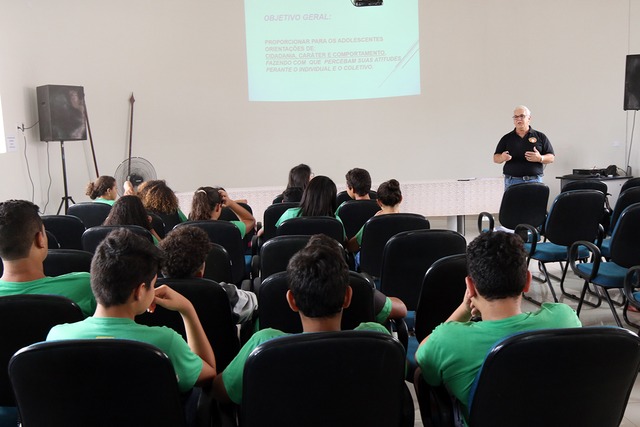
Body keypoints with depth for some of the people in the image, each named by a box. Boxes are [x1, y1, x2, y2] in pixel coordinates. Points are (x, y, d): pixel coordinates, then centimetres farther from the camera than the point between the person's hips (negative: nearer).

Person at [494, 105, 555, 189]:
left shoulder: (540, 137, 10)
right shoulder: (507, 138, 11)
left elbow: (551, 158, 8)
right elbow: (495, 158, 10)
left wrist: (540, 158, -14)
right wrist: (502, 158, -13)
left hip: (534, 182, 0)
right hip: (511, 181, 0)